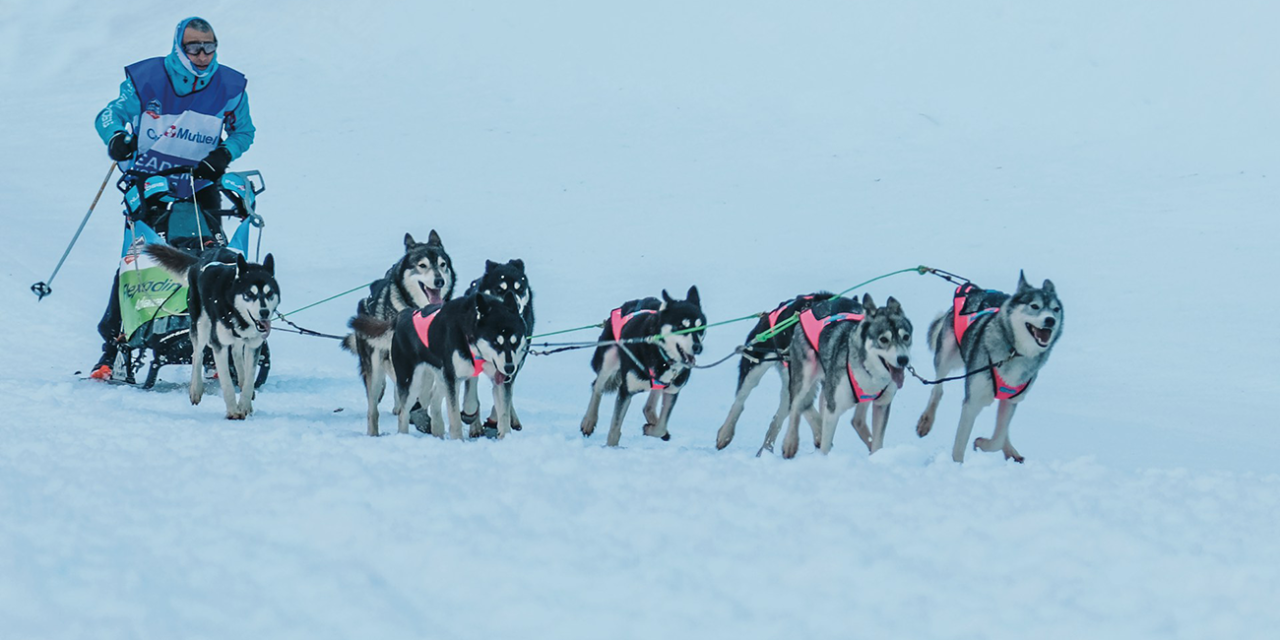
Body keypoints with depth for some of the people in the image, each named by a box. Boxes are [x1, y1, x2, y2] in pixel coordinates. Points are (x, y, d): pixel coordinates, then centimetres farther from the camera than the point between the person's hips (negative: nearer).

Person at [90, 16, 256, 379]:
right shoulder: (145, 79, -6)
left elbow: (243, 131, 11)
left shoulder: (229, 87, -2)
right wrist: (116, 137, -21)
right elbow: (110, 115, 2)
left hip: (201, 189, 2)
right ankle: (113, 344, -1)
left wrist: (225, 153, -10)